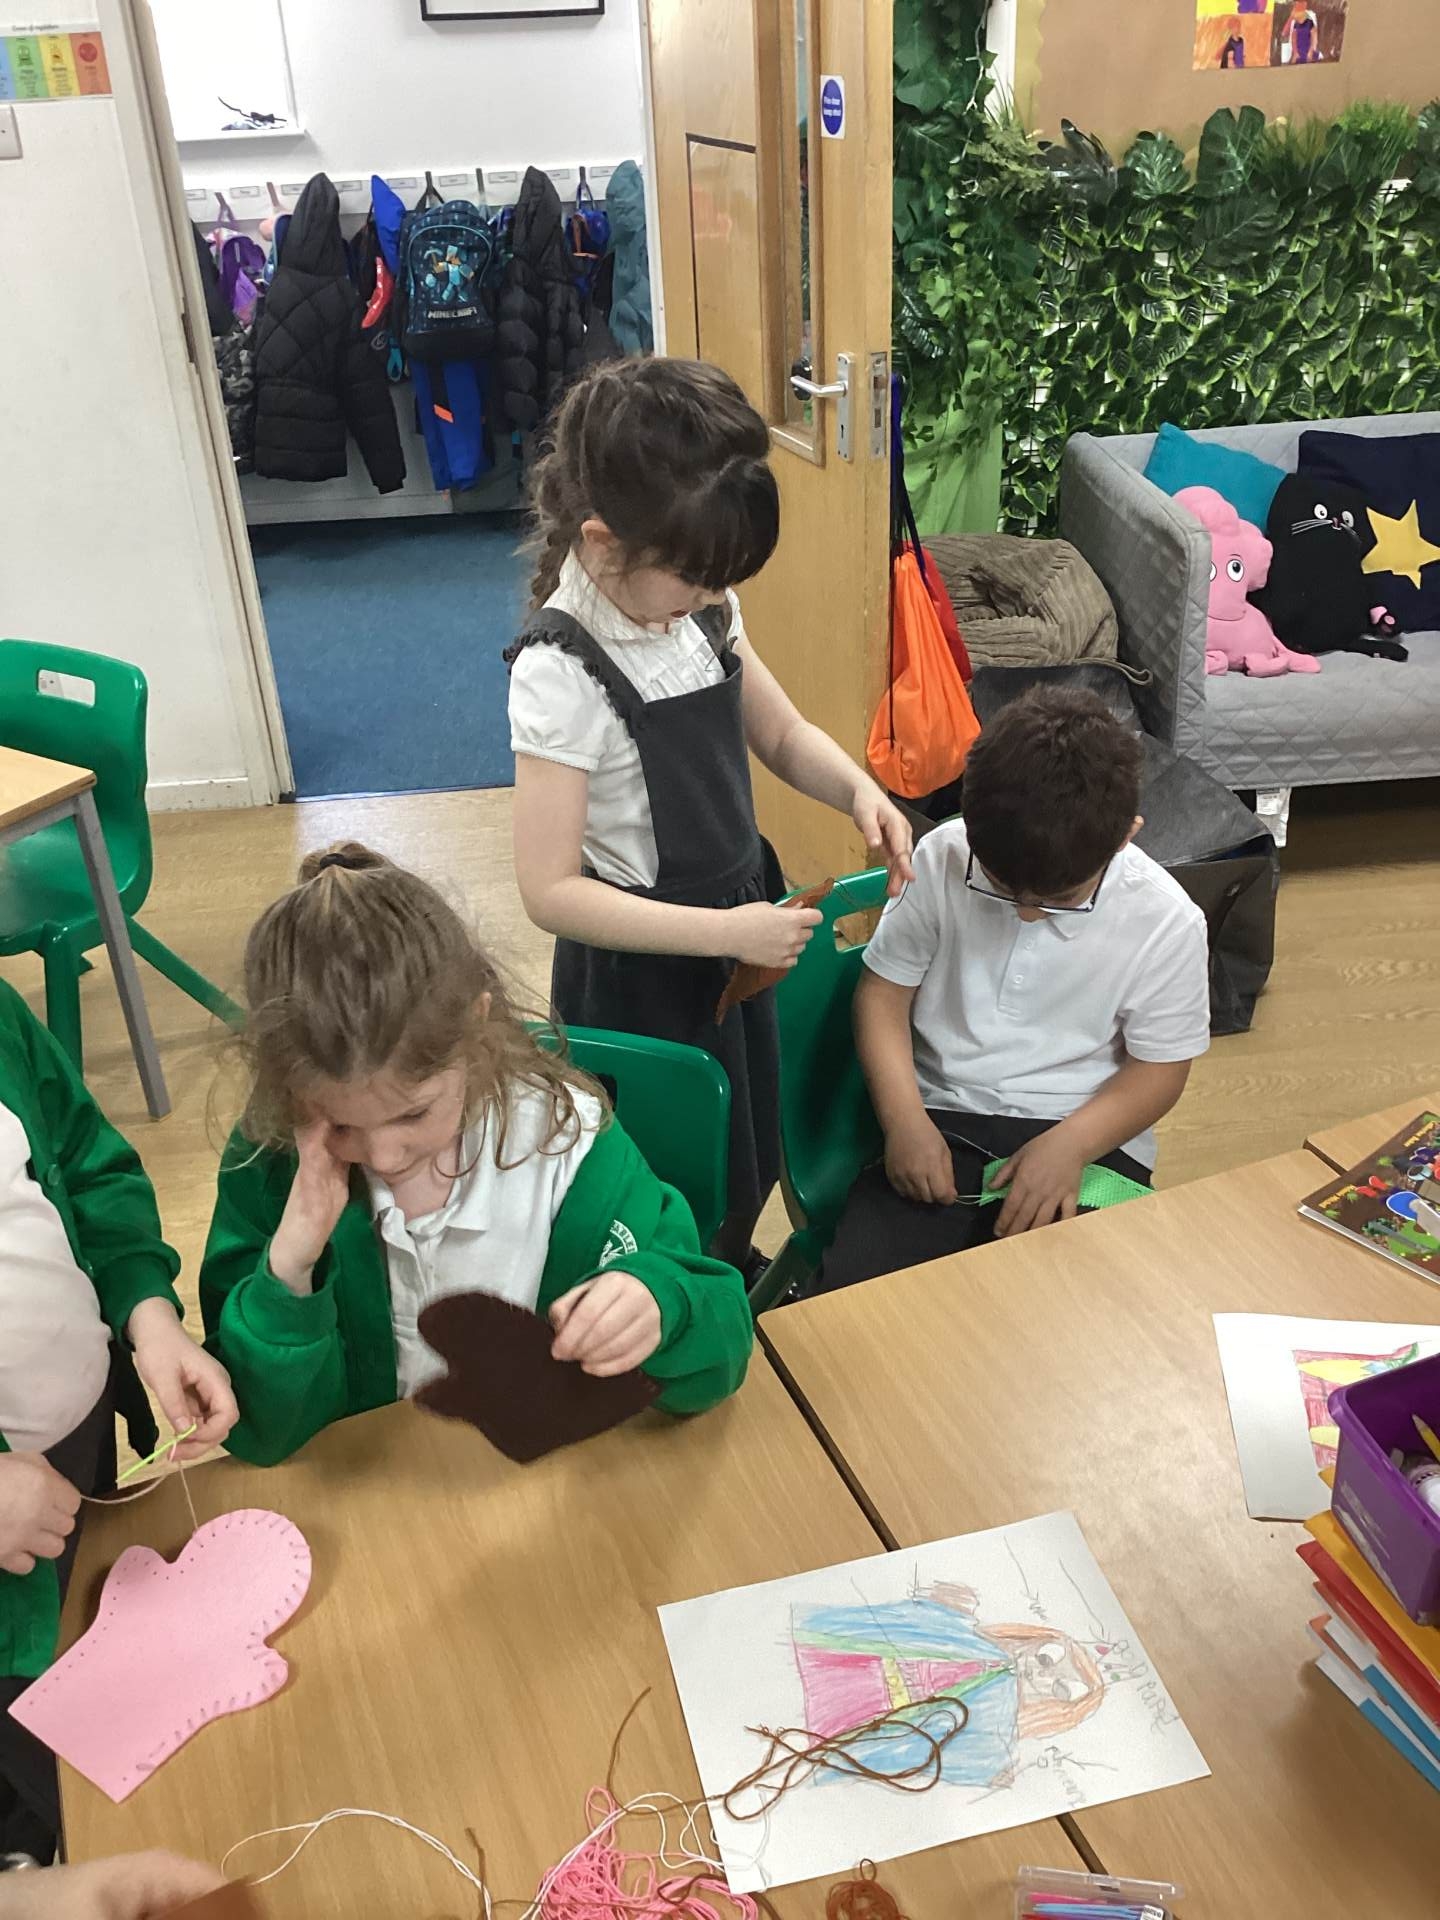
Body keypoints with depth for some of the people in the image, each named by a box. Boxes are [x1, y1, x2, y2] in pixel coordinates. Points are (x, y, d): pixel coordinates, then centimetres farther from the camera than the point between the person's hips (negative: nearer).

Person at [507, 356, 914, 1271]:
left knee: (752, 1157, 26)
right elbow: (552, 890, -26)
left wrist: (858, 790, -13)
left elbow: (783, 733, 8)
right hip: (640, 972, -7)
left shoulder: (703, 609, -6)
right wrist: (725, 932, -29)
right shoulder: (561, 673, -26)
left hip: (735, 929, 7)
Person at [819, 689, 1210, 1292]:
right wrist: (905, 1120, -13)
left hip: (1086, 1136, 0)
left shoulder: (1166, 922, -9)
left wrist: (1069, 1145, -18)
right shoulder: (942, 859, -7)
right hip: (939, 1124, 1)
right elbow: (884, 992, 3)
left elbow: (1159, 1067, 0)